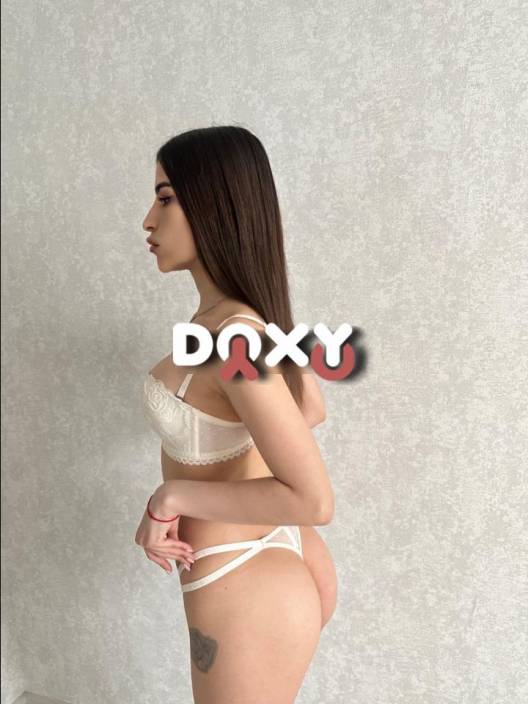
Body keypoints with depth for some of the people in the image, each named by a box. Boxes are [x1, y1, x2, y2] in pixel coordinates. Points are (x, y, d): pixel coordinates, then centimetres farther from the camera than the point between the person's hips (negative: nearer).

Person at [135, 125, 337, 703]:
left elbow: (314, 500, -29)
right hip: (285, 561, 8)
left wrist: (172, 496, -21)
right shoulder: (248, 314, -2)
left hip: (245, 594, -7)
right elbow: (311, 410, 13)